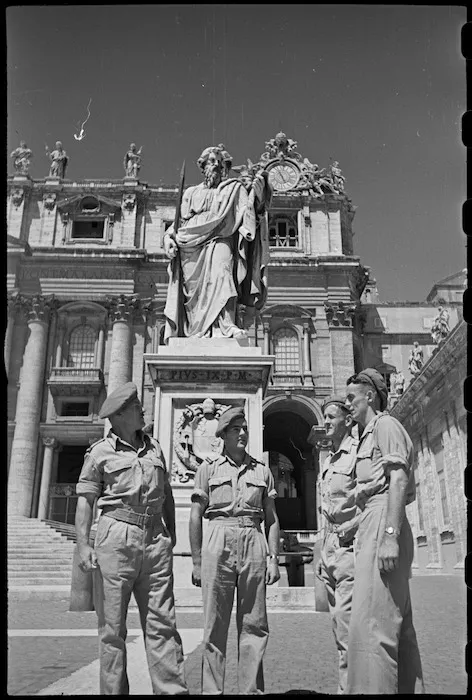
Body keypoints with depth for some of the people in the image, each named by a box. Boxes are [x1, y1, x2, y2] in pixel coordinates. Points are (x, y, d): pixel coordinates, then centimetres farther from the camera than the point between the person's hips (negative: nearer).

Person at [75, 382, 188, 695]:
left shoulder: (154, 447, 16)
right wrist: (83, 544, -11)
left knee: (162, 623, 2)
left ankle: (173, 690, 5)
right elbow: (85, 500, -1)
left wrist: (171, 532, 16)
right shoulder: (101, 451, 3)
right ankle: (114, 691, 13)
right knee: (113, 626, 3)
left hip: (155, 539, 4)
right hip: (116, 538, -4)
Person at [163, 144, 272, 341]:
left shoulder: (234, 188, 19)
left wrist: (256, 194, -15)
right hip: (191, 247, 4)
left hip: (220, 242, -3)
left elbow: (248, 211, 4)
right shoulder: (191, 193, 27)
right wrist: (169, 237, 5)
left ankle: (228, 325, -41)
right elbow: (179, 220, 24)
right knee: (193, 287, -12)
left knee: (222, 275, -29)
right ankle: (192, 332, -14)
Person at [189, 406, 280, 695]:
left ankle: (252, 689, 14)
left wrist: (274, 558, 4)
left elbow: (272, 518, 13)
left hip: (253, 541, 2)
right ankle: (212, 689, 12)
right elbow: (196, 517, 5)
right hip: (218, 541, -2)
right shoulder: (209, 468, 7)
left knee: (254, 624, 4)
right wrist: (196, 562, 0)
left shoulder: (262, 470, 13)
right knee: (215, 624, 1)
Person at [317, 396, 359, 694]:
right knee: (338, 623, 12)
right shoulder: (328, 461, 19)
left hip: (350, 546, -9)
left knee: (348, 623, -10)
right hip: (330, 546, 9)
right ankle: (348, 684, 21)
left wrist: (356, 542, -20)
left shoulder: (358, 451, -7)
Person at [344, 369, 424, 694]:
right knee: (398, 625, 11)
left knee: (370, 624, -14)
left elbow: (399, 480, -15)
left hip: (382, 521, -11)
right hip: (372, 524, 11)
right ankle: (410, 688, 16)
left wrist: (389, 535, -23)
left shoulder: (385, 424, -4)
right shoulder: (369, 435, 25)